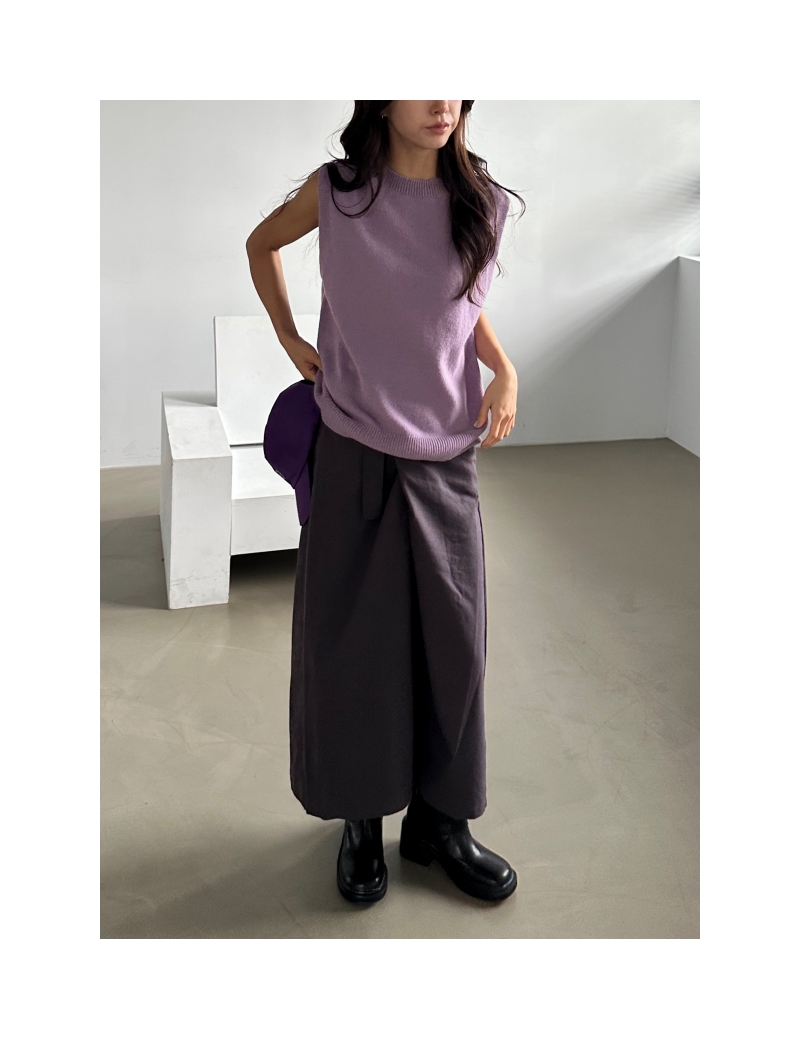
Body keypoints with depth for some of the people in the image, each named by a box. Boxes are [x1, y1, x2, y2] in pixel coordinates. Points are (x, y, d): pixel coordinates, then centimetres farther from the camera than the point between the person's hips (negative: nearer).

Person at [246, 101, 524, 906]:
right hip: (354, 452, -2)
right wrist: (291, 340, 8)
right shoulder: (335, 191, -5)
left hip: (446, 456, 2)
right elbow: (261, 245, 15)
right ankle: (360, 818, 25)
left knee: (450, 640, 7)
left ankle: (440, 819, 25)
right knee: (349, 640, 6)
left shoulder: (480, 202, 0)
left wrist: (505, 370, -2)